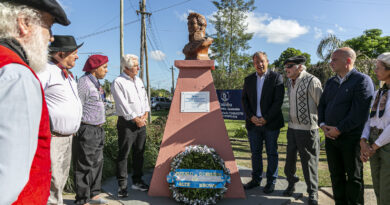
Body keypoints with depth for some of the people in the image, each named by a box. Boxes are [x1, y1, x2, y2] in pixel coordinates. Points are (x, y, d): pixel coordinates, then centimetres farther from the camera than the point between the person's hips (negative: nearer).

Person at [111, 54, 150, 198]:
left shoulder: (138, 81, 16)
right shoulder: (118, 82, -8)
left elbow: (145, 98, 17)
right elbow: (123, 105, -14)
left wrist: (145, 115, 4)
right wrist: (136, 119, -10)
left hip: (141, 122, 7)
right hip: (127, 123, -7)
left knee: (139, 152, 12)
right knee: (123, 154, -2)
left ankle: (137, 181, 25)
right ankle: (122, 185, 8)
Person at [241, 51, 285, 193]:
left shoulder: (276, 77, -2)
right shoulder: (248, 79, 10)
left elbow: (278, 101, -9)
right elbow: (244, 100, 8)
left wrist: (266, 118, -14)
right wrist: (251, 117, -6)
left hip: (271, 123, -3)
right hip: (253, 123, 4)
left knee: (272, 153, 6)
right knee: (255, 153, 12)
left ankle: (271, 182, 19)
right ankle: (256, 179, 25)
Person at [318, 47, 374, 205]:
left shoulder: (362, 80, -8)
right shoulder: (331, 82, 14)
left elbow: (359, 112, -17)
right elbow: (321, 105, 14)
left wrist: (339, 130, -16)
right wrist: (323, 125, -3)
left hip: (351, 138, -6)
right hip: (330, 137, 6)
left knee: (354, 177, 8)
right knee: (336, 175, 14)